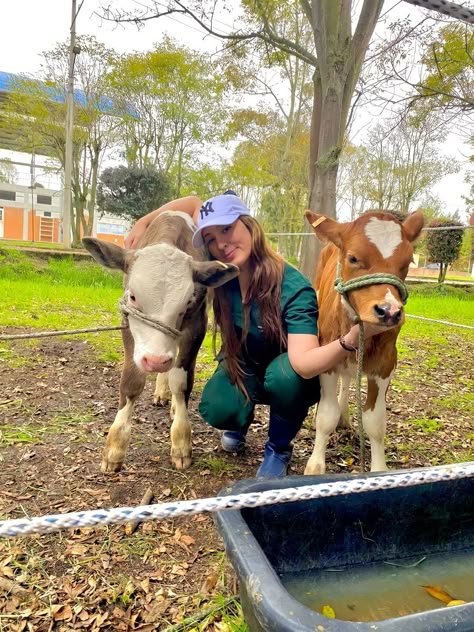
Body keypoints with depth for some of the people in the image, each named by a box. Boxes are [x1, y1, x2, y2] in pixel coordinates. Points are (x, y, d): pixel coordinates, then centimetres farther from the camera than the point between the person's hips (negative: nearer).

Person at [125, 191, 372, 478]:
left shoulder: (295, 289, -35)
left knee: (284, 373, -37)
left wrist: (351, 340, -66)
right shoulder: (219, 271, -21)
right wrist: (144, 222, -16)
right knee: (216, 410, -26)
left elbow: (304, 364, -48)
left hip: (287, 378, -3)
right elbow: (193, 202, -7)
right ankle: (241, 421, 14)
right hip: (242, 367, 3)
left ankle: (279, 448, -6)